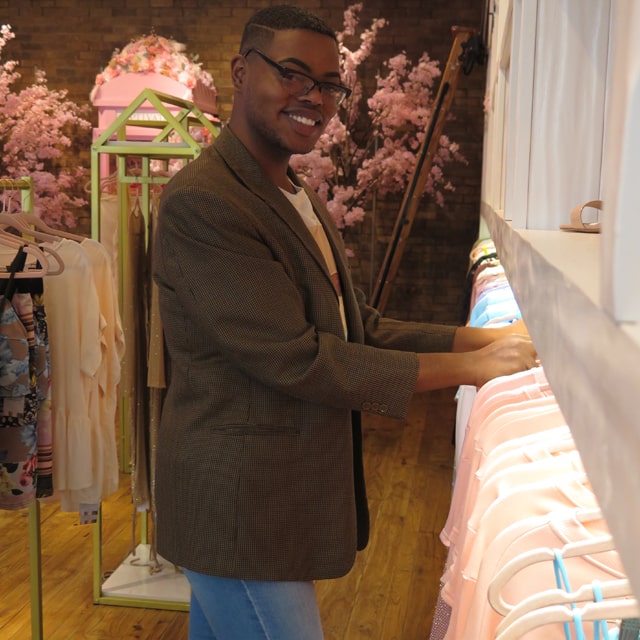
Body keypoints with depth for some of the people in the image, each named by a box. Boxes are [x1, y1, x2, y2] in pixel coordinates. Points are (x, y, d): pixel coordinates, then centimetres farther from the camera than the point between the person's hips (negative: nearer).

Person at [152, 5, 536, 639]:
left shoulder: (301, 199, 12)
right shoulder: (201, 203, -20)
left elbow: (362, 327, 11)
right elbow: (295, 361, -23)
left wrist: (484, 339, -2)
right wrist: (467, 368, -19)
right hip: (240, 509, -9)